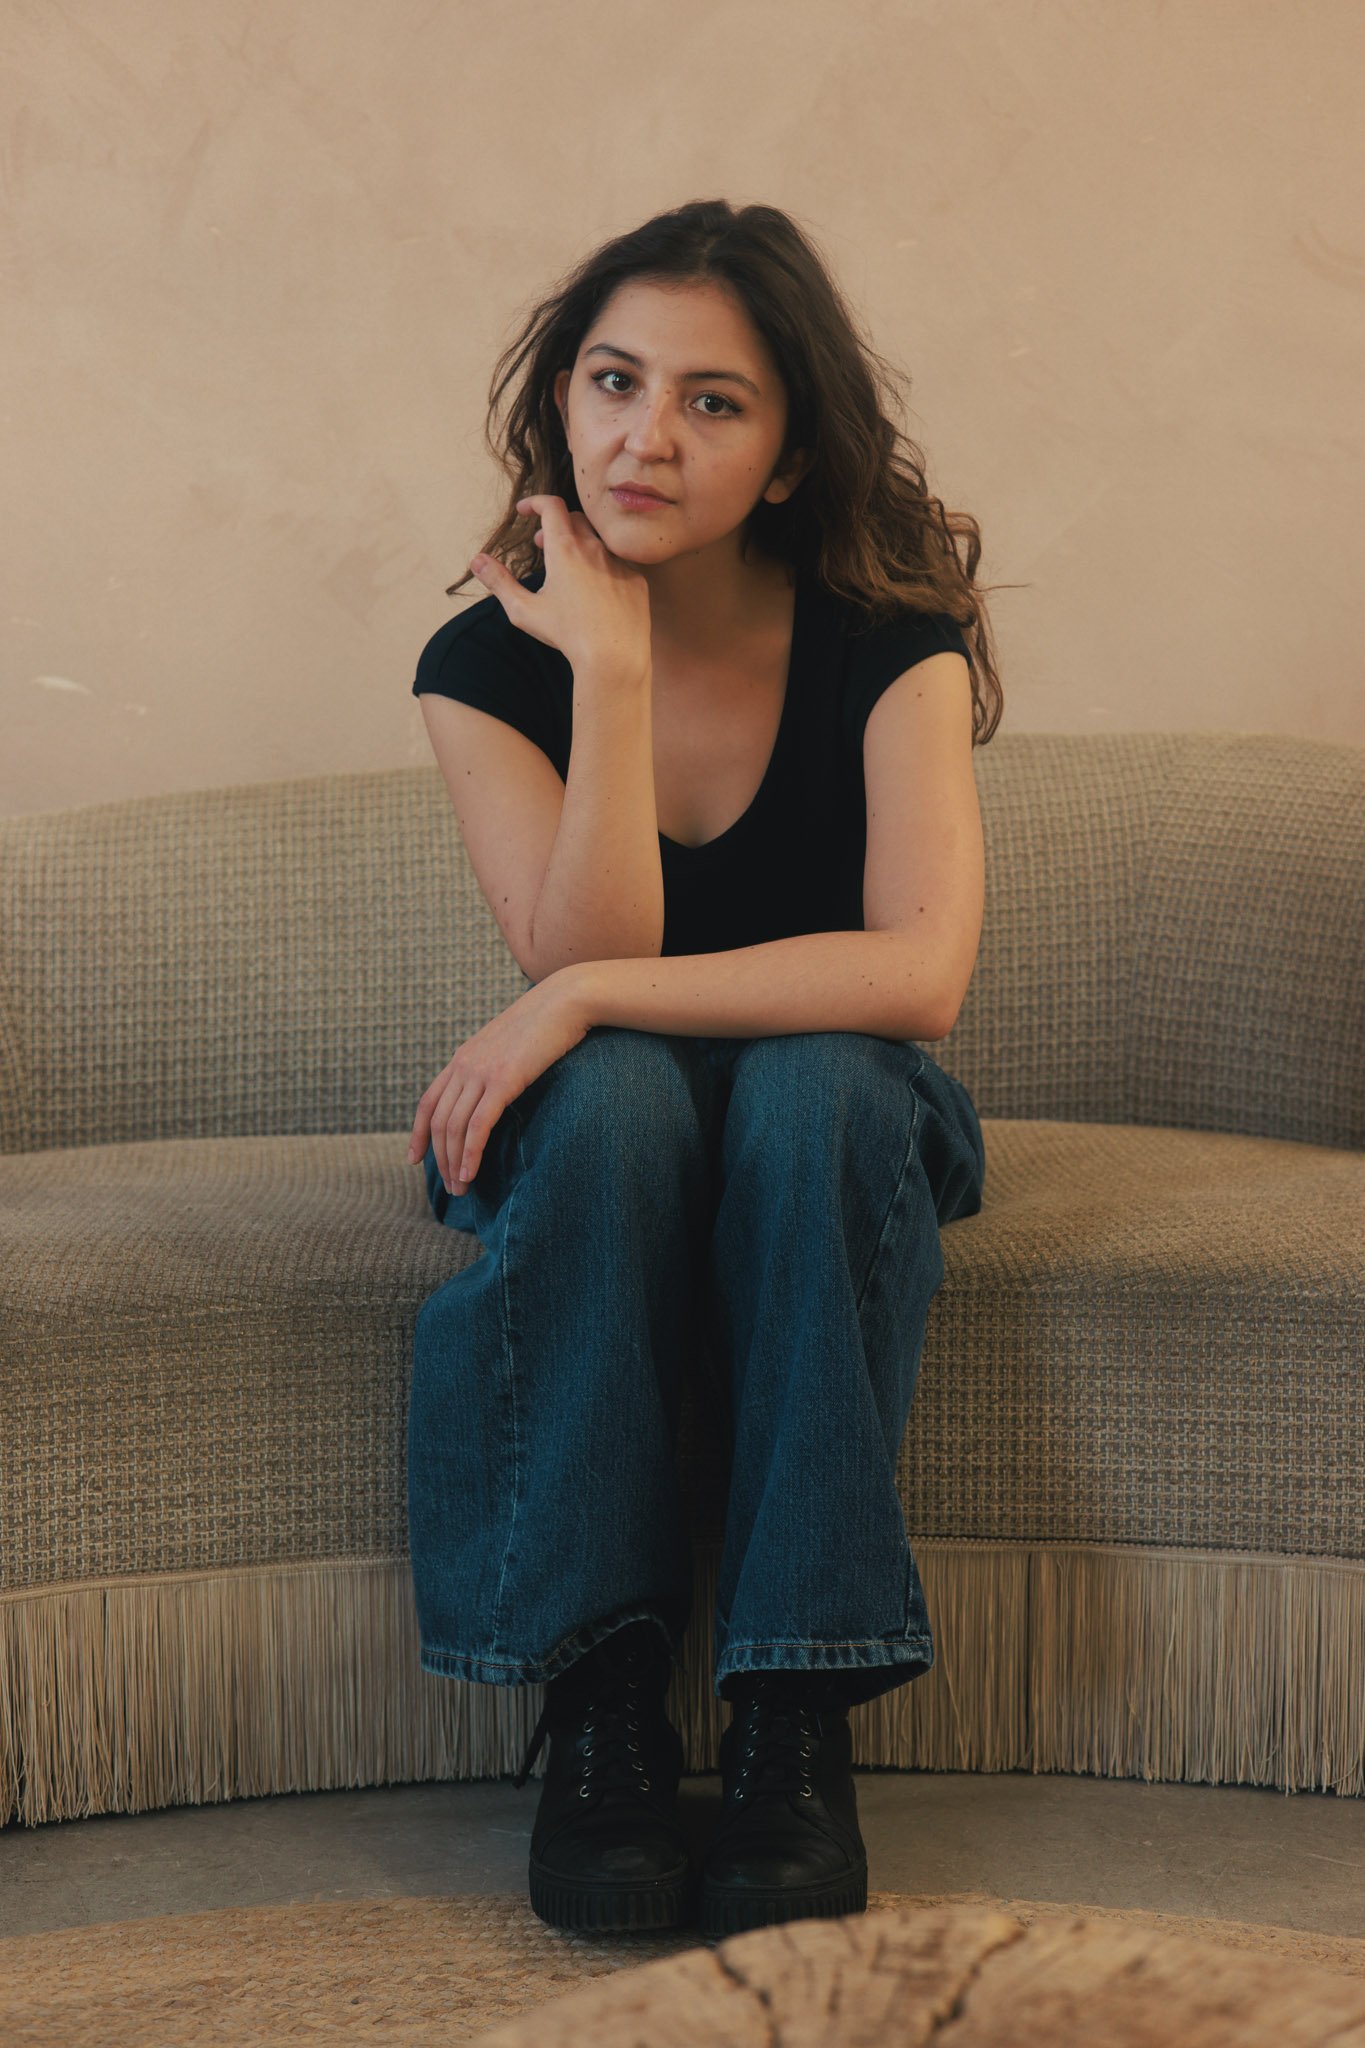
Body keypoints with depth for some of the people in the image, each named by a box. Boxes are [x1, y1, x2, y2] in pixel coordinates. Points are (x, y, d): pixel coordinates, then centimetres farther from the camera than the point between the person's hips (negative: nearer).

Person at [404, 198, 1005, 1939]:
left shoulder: (886, 643, -14)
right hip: (599, 1144, 1)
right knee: (611, 1092, -34)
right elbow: (587, 960, -22)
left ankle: (798, 1725, -34)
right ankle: (598, 1698, -31)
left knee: (813, 1090, -35)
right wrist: (613, 662, -28)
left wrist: (591, 995, -31)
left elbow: (921, 970, -27)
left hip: (839, 1131, 0)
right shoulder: (489, 660, -11)